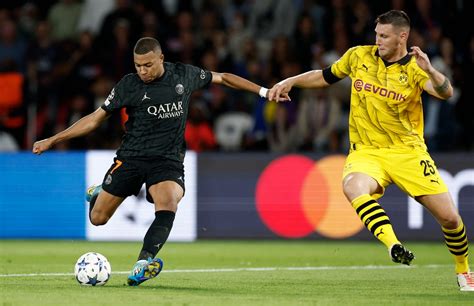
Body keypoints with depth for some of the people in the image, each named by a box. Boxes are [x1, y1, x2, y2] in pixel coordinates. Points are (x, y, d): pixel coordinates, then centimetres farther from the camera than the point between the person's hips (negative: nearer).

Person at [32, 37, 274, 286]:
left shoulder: (184, 75, 1)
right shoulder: (129, 85, -3)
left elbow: (222, 78, 17)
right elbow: (95, 119, 3)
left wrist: (263, 91, 17)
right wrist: (52, 141, 0)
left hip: (169, 160, 0)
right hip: (131, 157, 0)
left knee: (168, 206, -32)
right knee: (97, 219, 0)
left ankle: (142, 265, -40)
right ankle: (98, 194, 36)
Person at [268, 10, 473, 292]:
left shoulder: (413, 68, -7)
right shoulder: (359, 56, 4)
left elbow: (445, 92, -25)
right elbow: (326, 76, 21)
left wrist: (429, 71, -44)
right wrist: (290, 82, 11)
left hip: (408, 152, -1)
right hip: (366, 151, 1)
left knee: (449, 216, -6)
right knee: (353, 187, -36)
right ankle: (394, 246, -47)